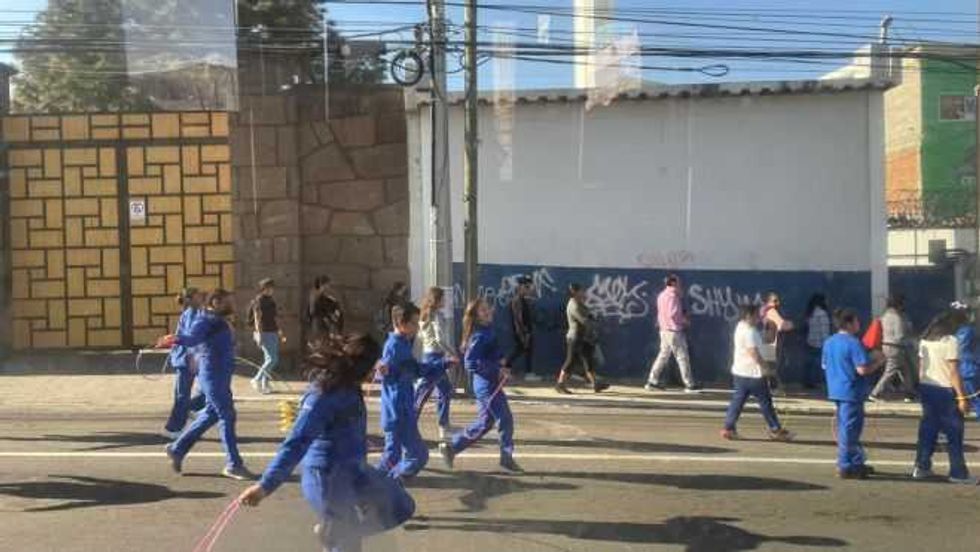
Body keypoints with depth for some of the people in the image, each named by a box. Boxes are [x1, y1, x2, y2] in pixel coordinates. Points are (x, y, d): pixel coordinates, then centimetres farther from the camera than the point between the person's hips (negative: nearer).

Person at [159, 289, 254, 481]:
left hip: (221, 375, 10)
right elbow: (192, 337, -31)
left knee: (211, 414, 17)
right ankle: (233, 465, 1)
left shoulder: (220, 321, 16)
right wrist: (176, 339, -51)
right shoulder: (206, 320, -13)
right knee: (227, 416, -6)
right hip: (212, 375, -10)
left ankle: (177, 449, 28)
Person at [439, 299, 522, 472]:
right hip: (487, 385, -9)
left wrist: (499, 361, 5)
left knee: (484, 423, 16)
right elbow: (471, 363, -23)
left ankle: (451, 447, 21)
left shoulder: (487, 332, 9)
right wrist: (497, 369, -22)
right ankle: (506, 457, 12)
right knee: (505, 420, -1)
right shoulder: (480, 336, -18)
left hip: (489, 384, 9)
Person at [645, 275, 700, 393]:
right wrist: (685, 320, -7)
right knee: (682, 357, -1)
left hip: (665, 330, 9)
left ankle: (652, 381, 11)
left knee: (663, 356, 12)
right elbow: (673, 314, -22)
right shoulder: (672, 296, -16)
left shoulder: (662, 295, 13)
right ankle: (690, 385, 4)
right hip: (674, 331, -9)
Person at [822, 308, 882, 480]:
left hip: (836, 391, 9)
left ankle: (857, 463, 27)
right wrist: (877, 363, -7)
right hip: (851, 392, -9)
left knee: (845, 428, 16)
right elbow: (862, 369, -22)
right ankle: (845, 467, 3)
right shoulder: (854, 343, -17)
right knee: (849, 429, -2)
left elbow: (825, 366, 16)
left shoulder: (829, 342, 8)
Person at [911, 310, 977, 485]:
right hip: (944, 390, -7)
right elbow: (953, 372, -17)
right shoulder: (951, 341, -13)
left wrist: (922, 387, 17)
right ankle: (958, 473, 6)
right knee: (954, 432, 2)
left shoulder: (925, 339, 10)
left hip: (925, 387, 7)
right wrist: (962, 397, -14)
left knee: (927, 428, 12)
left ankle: (921, 467, 14)